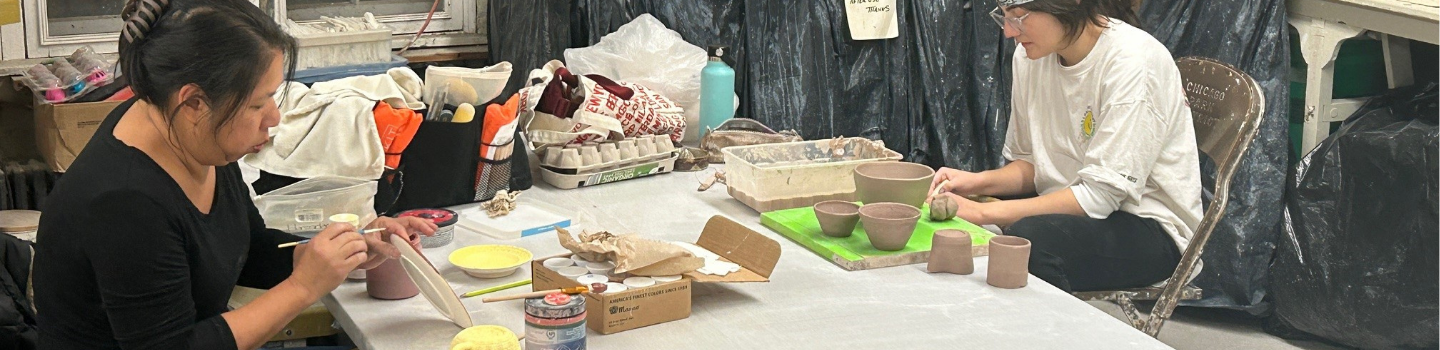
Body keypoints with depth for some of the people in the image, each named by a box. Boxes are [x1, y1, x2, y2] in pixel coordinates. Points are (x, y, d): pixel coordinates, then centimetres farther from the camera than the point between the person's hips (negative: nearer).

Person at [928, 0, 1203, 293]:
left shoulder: (1133, 61, -21)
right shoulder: (1030, 55, 1)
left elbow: (1102, 194, -24)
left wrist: (984, 212, -26)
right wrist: (980, 181, -11)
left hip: (1149, 227, -6)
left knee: (1028, 238, -34)